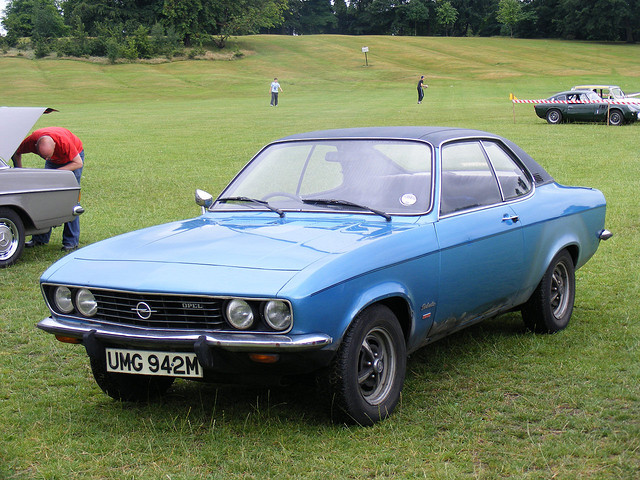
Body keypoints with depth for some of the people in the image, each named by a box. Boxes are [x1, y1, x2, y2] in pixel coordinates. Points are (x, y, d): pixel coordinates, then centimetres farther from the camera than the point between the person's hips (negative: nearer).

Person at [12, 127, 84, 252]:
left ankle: (72, 241, -11)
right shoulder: (31, 141, -30)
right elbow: (16, 153, -7)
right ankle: (41, 238, 4)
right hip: (54, 162, 4)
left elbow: (78, 163, -28)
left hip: (73, 159, -4)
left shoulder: (64, 141, -42)